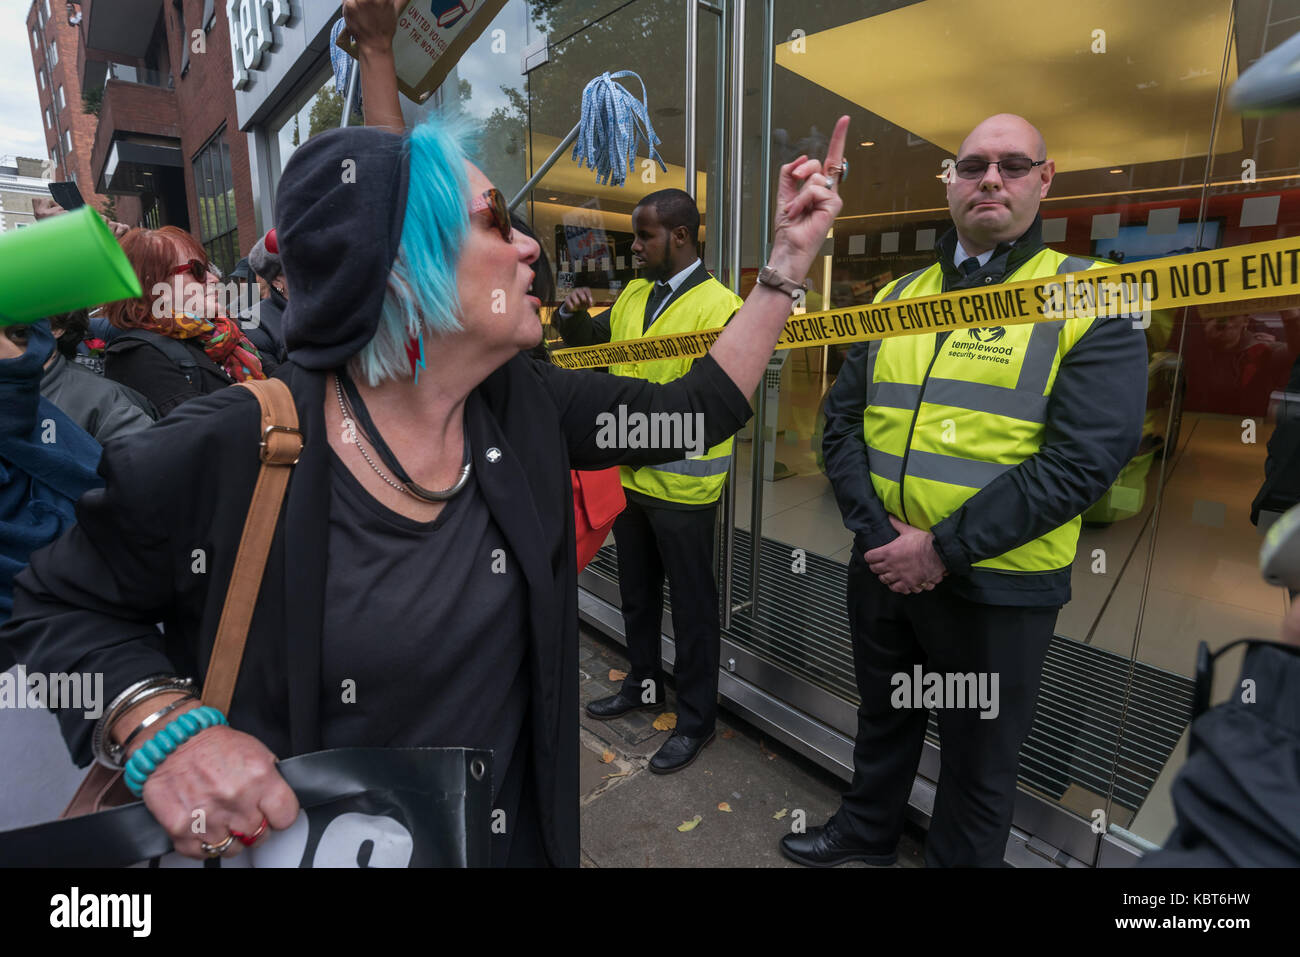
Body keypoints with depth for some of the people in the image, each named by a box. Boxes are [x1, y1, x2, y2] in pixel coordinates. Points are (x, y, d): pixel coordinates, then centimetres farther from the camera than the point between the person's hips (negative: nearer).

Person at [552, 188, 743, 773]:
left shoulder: (717, 305, -15)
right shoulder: (633, 296, 8)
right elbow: (587, 342, 19)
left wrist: (613, 389, -31)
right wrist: (573, 315, -2)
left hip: (683, 487, -7)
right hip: (629, 477, 8)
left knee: (691, 605, 8)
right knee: (636, 592, 22)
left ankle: (696, 720, 27)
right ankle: (643, 685, 43)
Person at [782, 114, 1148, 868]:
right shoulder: (897, 298, 6)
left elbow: (1087, 455, -16)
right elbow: (842, 419, 2)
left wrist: (945, 549, -20)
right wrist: (876, 532, -12)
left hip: (996, 584, -4)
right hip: (882, 567, 4)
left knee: (978, 755, 17)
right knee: (883, 715, 25)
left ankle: (960, 859, 44)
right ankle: (867, 829, 50)